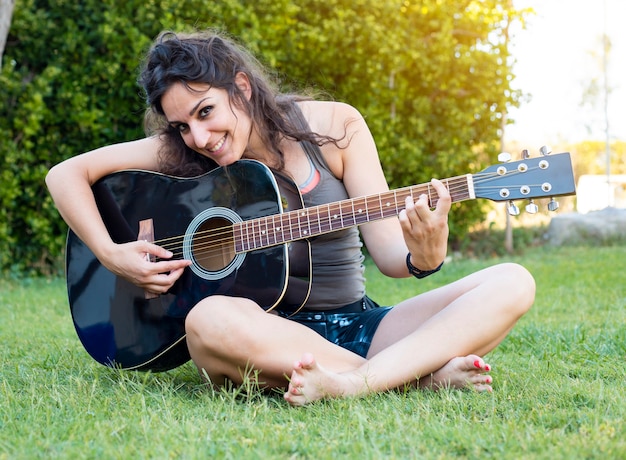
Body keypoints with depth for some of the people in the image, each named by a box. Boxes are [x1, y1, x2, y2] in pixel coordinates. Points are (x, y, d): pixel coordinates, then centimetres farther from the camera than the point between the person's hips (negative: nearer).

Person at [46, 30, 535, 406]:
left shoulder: (335, 127, -1)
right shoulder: (180, 154, 2)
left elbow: (387, 249, -5)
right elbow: (66, 173, 4)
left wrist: (423, 257, -28)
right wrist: (110, 254, -11)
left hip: (359, 326, 1)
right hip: (269, 332, -1)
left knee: (512, 283, -19)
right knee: (211, 320, -38)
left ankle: (351, 383, -38)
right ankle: (426, 373, -29)